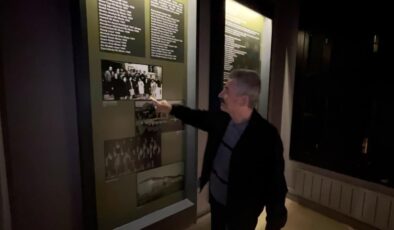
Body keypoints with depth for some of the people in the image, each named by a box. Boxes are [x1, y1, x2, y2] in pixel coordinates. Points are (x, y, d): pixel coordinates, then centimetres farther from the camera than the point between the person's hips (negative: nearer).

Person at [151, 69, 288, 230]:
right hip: (215, 198, 6)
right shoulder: (222, 118, -11)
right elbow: (200, 117, 8)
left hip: (241, 212, -5)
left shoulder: (267, 136, -30)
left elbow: (275, 185, -22)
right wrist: (171, 109, 12)